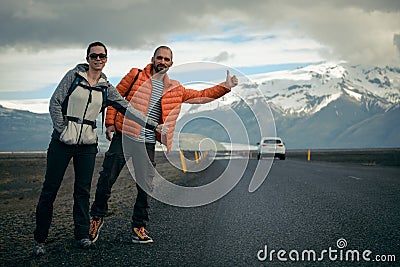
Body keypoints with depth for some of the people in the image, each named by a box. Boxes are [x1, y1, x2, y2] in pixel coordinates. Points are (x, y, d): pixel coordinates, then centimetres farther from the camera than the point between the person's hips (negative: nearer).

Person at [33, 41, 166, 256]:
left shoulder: (106, 88, 8)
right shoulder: (74, 76, -1)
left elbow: (127, 109, 3)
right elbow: (55, 103, -2)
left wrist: (153, 125, -3)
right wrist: (62, 129, -9)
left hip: (88, 144, 3)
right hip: (62, 141, -3)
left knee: (83, 190, 5)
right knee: (50, 189, 0)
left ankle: (82, 235, 15)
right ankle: (40, 239, 8)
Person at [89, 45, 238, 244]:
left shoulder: (175, 89, 12)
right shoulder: (135, 76, 2)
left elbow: (202, 95, 16)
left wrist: (225, 87, 5)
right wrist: (110, 122, -5)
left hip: (148, 143, 3)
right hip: (124, 137, -3)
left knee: (146, 186, 5)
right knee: (107, 179, -1)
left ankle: (138, 227, 18)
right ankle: (97, 216, 20)